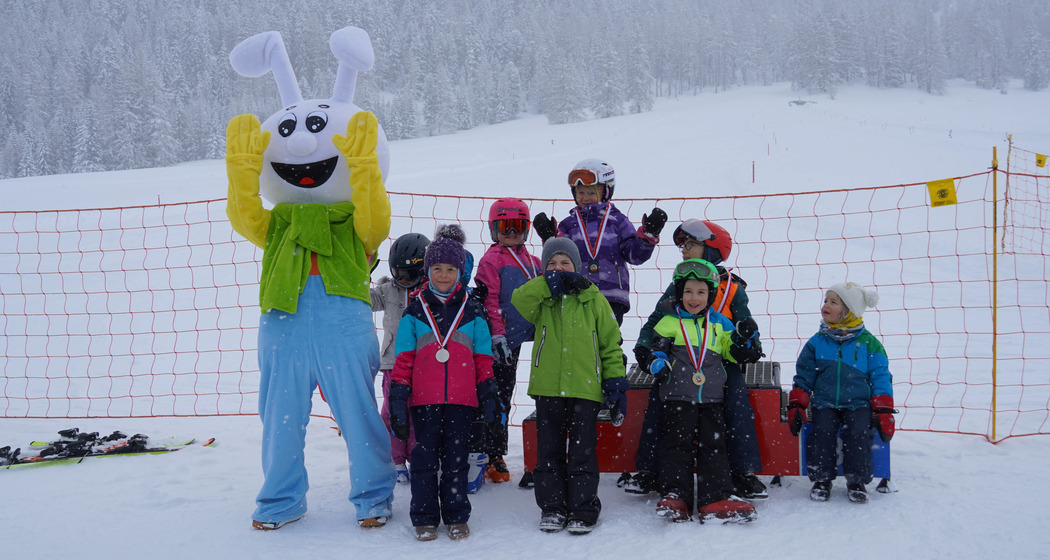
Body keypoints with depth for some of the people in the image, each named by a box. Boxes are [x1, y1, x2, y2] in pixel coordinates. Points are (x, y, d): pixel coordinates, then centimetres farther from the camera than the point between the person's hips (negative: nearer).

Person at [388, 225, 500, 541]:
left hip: (461, 398, 1)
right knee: (425, 456, 2)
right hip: (424, 398, 0)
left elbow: (483, 358, 10)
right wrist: (398, 395, 0)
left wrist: (488, 394, 6)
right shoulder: (415, 312, 7)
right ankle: (425, 518, 13)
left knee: (456, 457, 7)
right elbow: (404, 358, 6)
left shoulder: (472, 313, 9)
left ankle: (456, 517, 17)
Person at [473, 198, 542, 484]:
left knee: (504, 398, 14)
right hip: (498, 342, -7)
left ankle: (495, 456, 23)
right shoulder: (491, 260, -8)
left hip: (516, 339, 7)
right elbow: (489, 300, -14)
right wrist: (497, 334, -19)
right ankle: (492, 457, 4)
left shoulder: (531, 262, 14)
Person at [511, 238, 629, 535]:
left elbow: (611, 343, 6)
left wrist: (616, 381, 0)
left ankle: (583, 511, 12)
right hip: (548, 387, 2)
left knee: (583, 453, 2)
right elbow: (519, 299, -16)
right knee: (549, 452, 9)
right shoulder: (541, 300, 8)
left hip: (585, 387, -1)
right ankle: (552, 508, 20)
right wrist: (550, 283, -15)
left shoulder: (593, 299, 6)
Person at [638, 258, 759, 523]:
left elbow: (732, 355, 21)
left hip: (711, 399, 3)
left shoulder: (719, 324, 14)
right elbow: (655, 351, 9)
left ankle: (717, 497, -2)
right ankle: (675, 496, -6)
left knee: (713, 446, 0)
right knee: (677, 444, -5)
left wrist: (742, 340, 1)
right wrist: (659, 365, -13)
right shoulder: (669, 323, 6)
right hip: (677, 397, -2)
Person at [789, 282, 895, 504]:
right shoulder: (816, 342, 9)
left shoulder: (868, 343, 5)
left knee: (858, 431, -26)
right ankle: (821, 479, -11)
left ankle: (857, 482, -12)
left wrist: (883, 412, -4)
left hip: (858, 403, -1)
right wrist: (796, 406, 3)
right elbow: (803, 378, 12)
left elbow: (881, 378, 5)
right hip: (825, 403, 1)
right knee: (822, 430, -25)